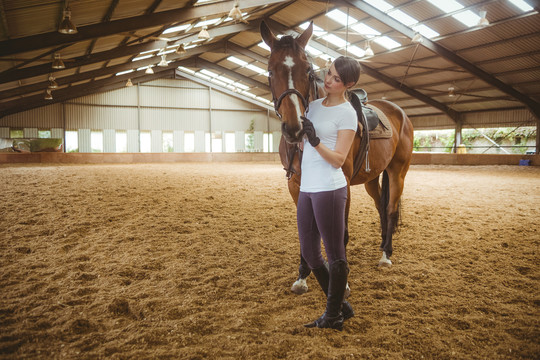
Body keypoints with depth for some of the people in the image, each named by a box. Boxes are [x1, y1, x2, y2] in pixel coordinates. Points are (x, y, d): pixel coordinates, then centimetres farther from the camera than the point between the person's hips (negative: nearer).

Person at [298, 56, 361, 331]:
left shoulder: (347, 113, -7)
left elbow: (338, 159, -12)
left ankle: (333, 316, 21)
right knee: (309, 254, 14)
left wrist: (316, 141, -25)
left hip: (329, 189, -8)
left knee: (334, 255, 3)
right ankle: (341, 307, 30)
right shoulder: (314, 105, 13)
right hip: (306, 187, 8)